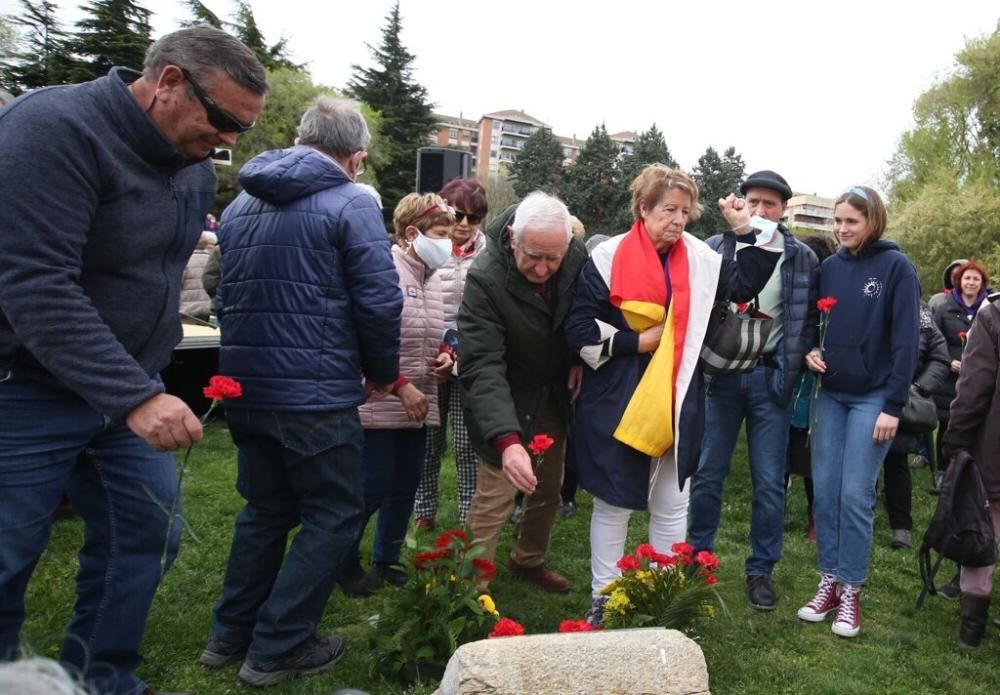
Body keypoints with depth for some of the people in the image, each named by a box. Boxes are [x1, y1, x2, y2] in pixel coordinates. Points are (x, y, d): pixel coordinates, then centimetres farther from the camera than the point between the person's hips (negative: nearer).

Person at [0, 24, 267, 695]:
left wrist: (146, 381, 9)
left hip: (133, 391, 7)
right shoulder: (55, 126, -19)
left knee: (146, 539, 8)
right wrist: (135, 395, -32)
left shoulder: (195, 166, 5)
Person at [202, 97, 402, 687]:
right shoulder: (350, 205, -10)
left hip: (245, 386, 8)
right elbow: (380, 302, -15)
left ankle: (232, 634, 31)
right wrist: (382, 372, 1)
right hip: (316, 393, -7)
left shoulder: (241, 205, 13)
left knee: (265, 509, 21)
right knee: (333, 516, 8)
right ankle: (277, 649, 13)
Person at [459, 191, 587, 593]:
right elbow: (482, 366, -37)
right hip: (506, 402, -5)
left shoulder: (577, 256, -15)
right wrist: (507, 439, -48)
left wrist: (580, 359, -9)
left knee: (548, 492, 19)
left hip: (555, 398, 6)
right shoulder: (485, 278, -30)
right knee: (493, 500, -6)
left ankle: (528, 560, 42)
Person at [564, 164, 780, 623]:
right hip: (617, 403, -4)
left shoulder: (699, 258, 5)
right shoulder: (608, 258, -9)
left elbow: (745, 284, 13)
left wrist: (752, 232, 6)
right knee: (613, 503, 10)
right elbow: (579, 330, -10)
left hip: (677, 403, 4)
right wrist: (639, 342, -13)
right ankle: (603, 597, 25)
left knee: (672, 504, 13)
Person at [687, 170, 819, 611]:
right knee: (708, 472, 9)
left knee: (769, 481, 6)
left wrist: (797, 360, -5)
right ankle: (696, 556, 27)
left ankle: (761, 570, 21)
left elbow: (812, 316, 8)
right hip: (721, 374, 0)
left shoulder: (803, 259, 3)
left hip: (771, 378, 0)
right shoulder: (714, 248, 1)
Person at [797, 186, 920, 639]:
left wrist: (894, 405, -13)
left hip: (872, 398, -4)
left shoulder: (896, 266, -6)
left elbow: (906, 339, -9)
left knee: (855, 495, -3)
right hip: (829, 394, 4)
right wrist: (811, 351, -5)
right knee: (824, 491, 5)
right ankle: (829, 583, 18)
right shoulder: (830, 266, 7)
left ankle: (851, 591, 12)